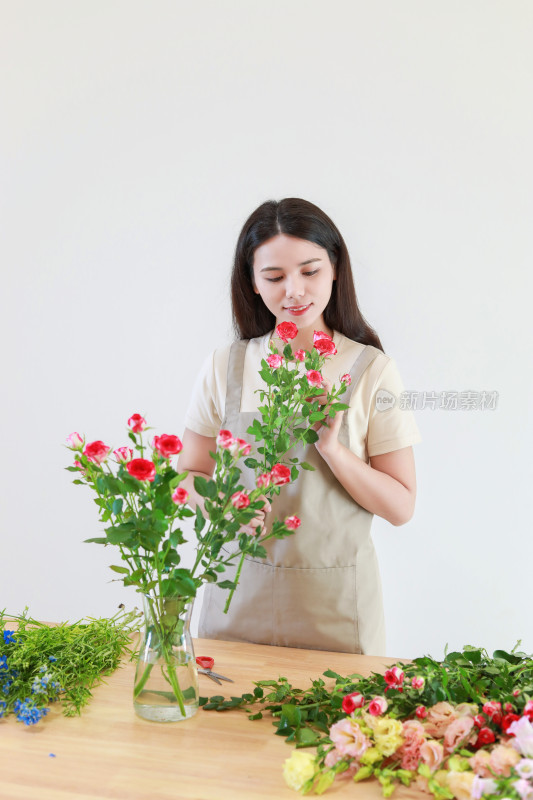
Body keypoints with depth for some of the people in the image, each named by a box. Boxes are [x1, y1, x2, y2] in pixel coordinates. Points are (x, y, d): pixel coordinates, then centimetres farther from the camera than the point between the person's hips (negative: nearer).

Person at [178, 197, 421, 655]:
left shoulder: (371, 370, -6)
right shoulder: (225, 367, 0)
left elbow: (401, 507, -6)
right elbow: (190, 476, 5)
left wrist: (330, 448, -20)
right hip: (241, 592, 2)